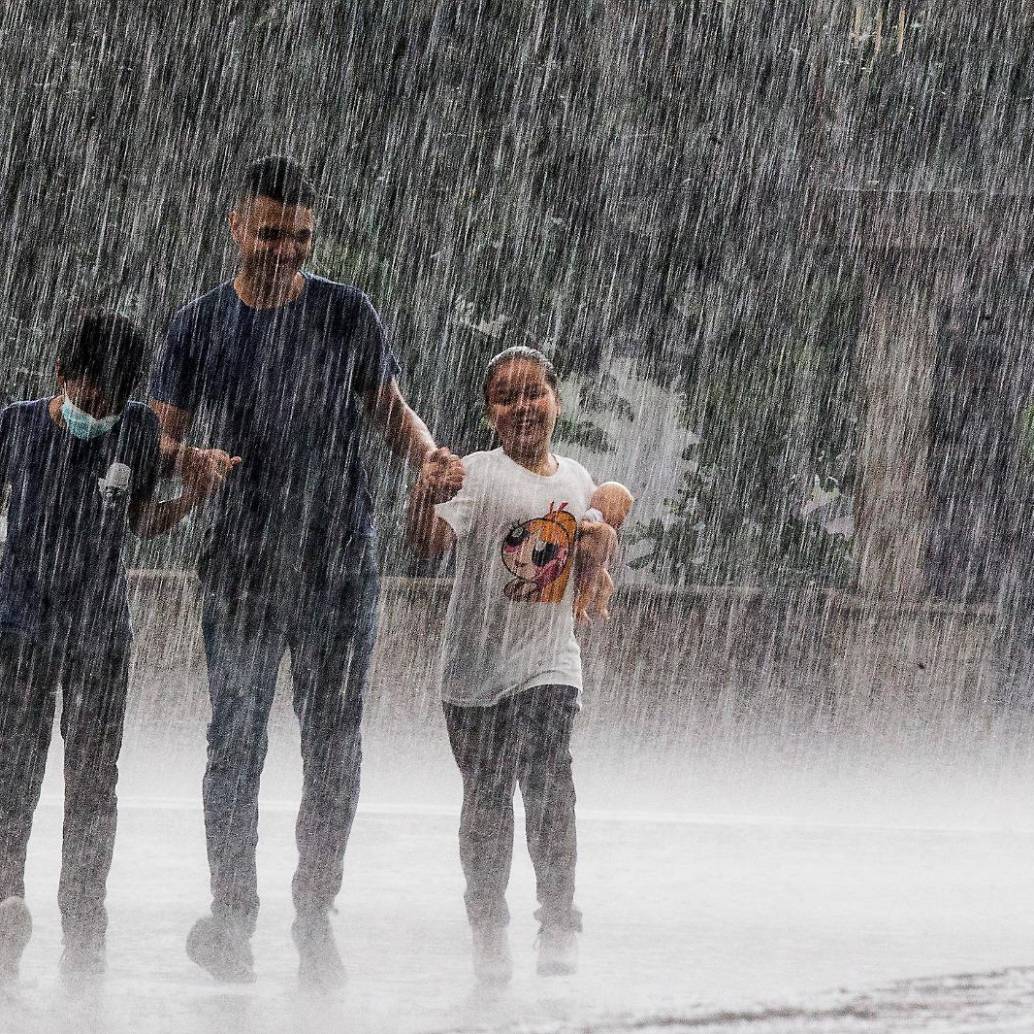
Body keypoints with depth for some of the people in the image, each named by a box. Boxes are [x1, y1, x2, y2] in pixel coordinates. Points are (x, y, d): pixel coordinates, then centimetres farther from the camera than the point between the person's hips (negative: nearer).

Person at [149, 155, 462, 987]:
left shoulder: (346, 315, 5)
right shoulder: (201, 326, 5)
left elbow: (390, 410, 12)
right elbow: (162, 434, 8)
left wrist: (429, 456, -10)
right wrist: (188, 459, -16)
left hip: (340, 560, 0)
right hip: (242, 564, 0)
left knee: (335, 742, 1)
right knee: (238, 738, -5)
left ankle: (316, 920, 9)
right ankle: (231, 914, 0)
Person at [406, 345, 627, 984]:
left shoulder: (577, 481, 8)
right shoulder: (478, 475, -7)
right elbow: (430, 544, -23)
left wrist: (602, 551, -4)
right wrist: (426, 497, -44)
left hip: (550, 666, 2)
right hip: (478, 667, -2)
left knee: (550, 785, -15)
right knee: (486, 799, 5)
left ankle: (560, 925, -11)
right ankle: (489, 931, 18)